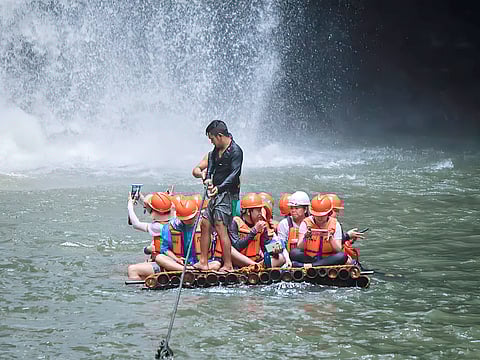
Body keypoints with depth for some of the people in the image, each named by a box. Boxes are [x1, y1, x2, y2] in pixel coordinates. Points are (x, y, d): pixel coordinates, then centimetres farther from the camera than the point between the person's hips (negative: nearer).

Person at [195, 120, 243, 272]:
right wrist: (208, 178, -8)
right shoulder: (217, 150, 14)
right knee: (205, 224, 10)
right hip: (216, 193, 9)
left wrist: (219, 188, -29)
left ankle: (228, 265, -10)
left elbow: (234, 175, -20)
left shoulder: (235, 151, -14)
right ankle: (203, 262, 16)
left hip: (227, 193, -9)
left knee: (220, 228, -13)